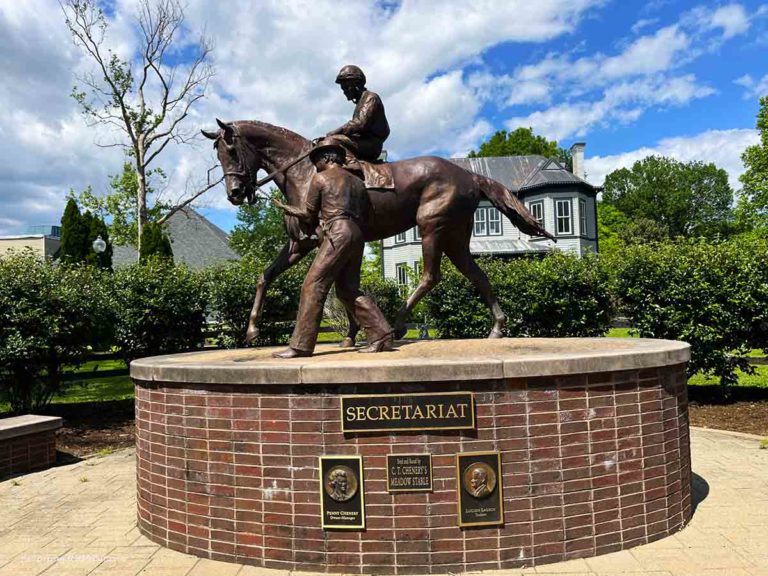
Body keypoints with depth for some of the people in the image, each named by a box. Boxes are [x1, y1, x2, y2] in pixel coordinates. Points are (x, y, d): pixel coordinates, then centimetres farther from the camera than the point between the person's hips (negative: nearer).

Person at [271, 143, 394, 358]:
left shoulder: (320, 178, 3)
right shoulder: (358, 182, 21)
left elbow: (308, 214, 7)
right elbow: (363, 216, 21)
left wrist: (286, 208, 24)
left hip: (337, 235, -7)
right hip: (356, 235, 7)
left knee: (313, 286, -7)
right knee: (348, 290, 12)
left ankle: (300, 345, -9)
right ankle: (381, 335, 6)